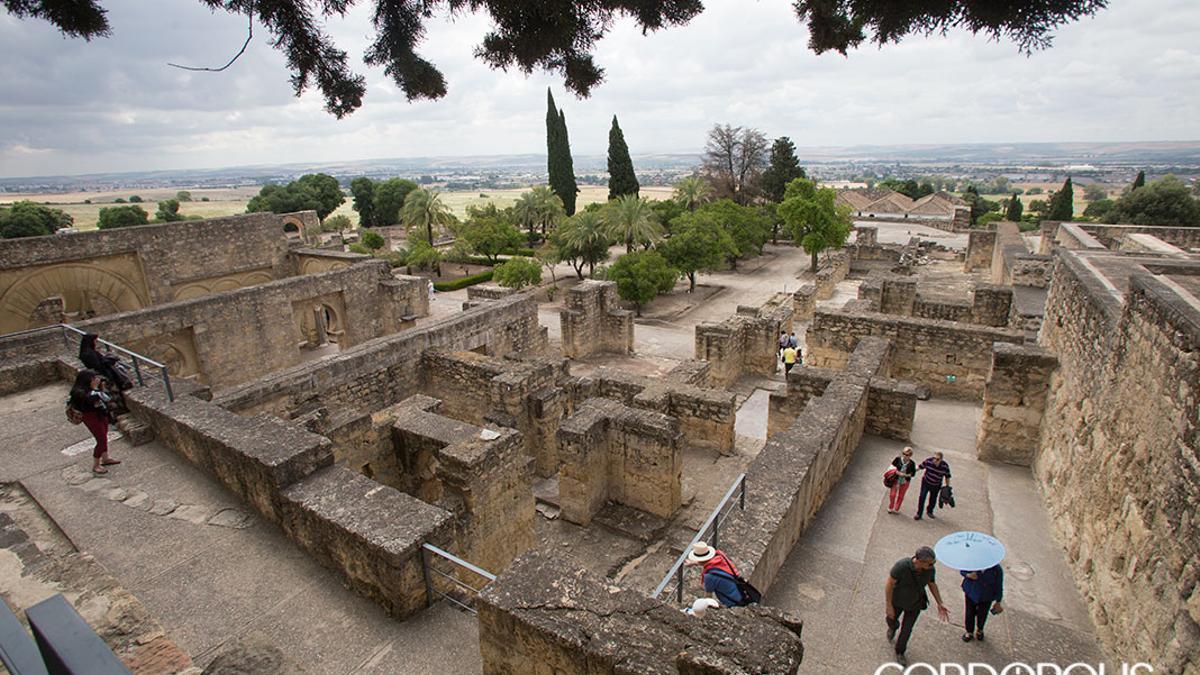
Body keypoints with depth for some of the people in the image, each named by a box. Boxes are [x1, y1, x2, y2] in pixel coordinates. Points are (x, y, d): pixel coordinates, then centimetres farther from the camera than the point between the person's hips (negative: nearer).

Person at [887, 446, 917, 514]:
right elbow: (892, 467, -3)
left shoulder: (912, 463, -15)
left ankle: (896, 509, 35)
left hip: (905, 481, 0)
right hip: (896, 479, 0)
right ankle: (890, 508, 29)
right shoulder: (898, 459, -15)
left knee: (900, 496, 15)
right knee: (892, 494, 3)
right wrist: (897, 472, -17)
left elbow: (913, 474, -6)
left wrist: (905, 475, -20)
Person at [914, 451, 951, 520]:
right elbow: (920, 467, -6)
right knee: (922, 497, -9)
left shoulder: (945, 466, -21)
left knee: (933, 499, 16)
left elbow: (947, 477, -6)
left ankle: (929, 512, 42)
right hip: (926, 482, -1)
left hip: (936, 486, 1)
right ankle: (919, 514, 2)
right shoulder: (928, 461, -23)